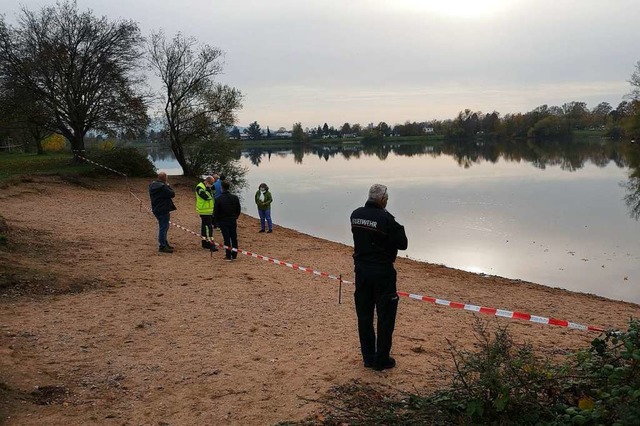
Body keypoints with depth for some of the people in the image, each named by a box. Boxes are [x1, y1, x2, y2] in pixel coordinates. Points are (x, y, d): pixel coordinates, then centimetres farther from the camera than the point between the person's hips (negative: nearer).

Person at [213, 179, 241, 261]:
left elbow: (215, 212, -9)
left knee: (226, 238, 3)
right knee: (234, 238, 11)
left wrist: (217, 221, 6)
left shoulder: (219, 199, -14)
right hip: (233, 221, 3)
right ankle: (234, 255, 15)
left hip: (223, 221, -3)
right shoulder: (235, 198, -2)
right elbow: (238, 210, 8)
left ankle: (228, 256, 6)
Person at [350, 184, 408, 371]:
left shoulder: (355, 215, 0)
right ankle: (381, 360, 12)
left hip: (361, 270, 6)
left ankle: (368, 357, 23)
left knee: (364, 315, 14)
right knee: (385, 316, 7)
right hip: (382, 272, -6)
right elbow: (402, 244, -12)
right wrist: (398, 227, 5)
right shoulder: (386, 219, -19)